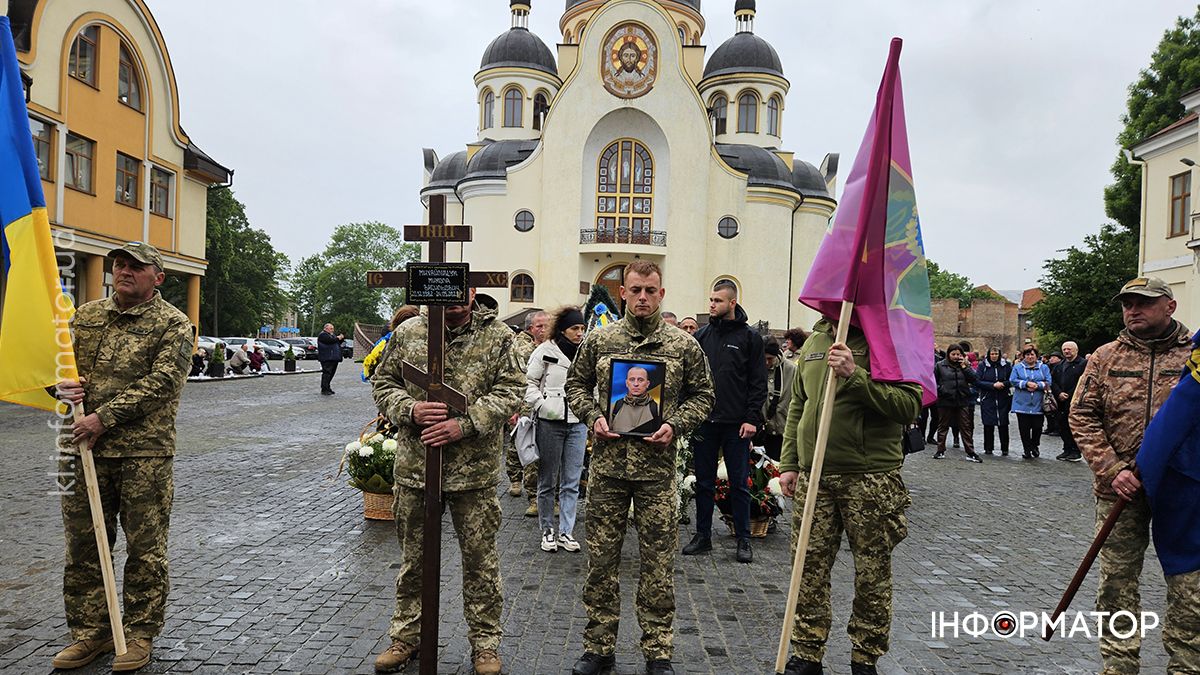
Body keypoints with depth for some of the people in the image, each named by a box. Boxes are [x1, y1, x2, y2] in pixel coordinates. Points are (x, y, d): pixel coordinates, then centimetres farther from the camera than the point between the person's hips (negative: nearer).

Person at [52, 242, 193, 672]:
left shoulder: (173, 325, -3)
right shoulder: (84, 316, 14)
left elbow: (159, 384, -13)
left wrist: (104, 417, -18)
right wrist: (61, 385, -4)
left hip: (144, 453, -5)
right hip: (84, 449, 5)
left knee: (145, 548, 3)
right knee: (83, 545, 12)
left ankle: (140, 635, 17)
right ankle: (89, 632, 26)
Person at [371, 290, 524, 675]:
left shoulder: (498, 336, -1)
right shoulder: (407, 333, 5)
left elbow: (511, 390, -6)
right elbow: (383, 382, 8)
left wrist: (465, 424, -17)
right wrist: (410, 410, -12)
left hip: (475, 469, -2)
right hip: (414, 465, 2)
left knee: (480, 559, 8)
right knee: (414, 557, 15)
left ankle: (485, 641, 24)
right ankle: (407, 636, 33)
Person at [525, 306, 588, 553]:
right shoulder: (546, 351, -3)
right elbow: (529, 382, -1)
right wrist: (541, 405, -13)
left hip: (578, 423, 3)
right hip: (550, 422, -3)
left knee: (572, 482, 5)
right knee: (548, 480, 6)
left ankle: (566, 532, 13)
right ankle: (547, 531, 19)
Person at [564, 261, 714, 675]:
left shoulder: (684, 345, 1)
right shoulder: (598, 340, 4)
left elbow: (702, 395, 7)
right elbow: (576, 385, 12)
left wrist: (675, 425, -9)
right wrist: (593, 417, -6)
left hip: (657, 469, -1)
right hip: (607, 464, 1)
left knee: (658, 563, 6)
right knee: (601, 559, 9)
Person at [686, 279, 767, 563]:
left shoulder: (749, 337, 0)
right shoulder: (701, 335, 8)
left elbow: (758, 382, -1)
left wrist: (752, 418, -9)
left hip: (737, 423, -3)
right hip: (704, 421, 3)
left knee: (739, 484, 5)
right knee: (704, 482, 10)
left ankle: (743, 539, 16)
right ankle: (702, 536, 21)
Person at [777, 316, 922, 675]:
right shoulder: (814, 342, 13)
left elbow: (909, 404, -16)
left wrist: (855, 376, -25)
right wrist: (789, 464, 13)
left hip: (870, 478, -4)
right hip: (813, 475, 5)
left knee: (872, 575, 8)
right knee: (809, 569, 9)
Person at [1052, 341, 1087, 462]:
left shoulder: (1083, 364, -4)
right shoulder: (1059, 366, 19)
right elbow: (1052, 380, 13)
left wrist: (1069, 395, -16)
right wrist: (1059, 393, -4)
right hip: (1062, 402, 7)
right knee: (1062, 427, 9)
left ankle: (1076, 452, 5)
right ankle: (1067, 450, 19)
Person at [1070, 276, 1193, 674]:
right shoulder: (1105, 358, 5)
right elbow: (1082, 416, 2)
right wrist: (1113, 470, -9)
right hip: (1120, 489, 1)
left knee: (1188, 584, 6)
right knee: (1117, 581, 7)